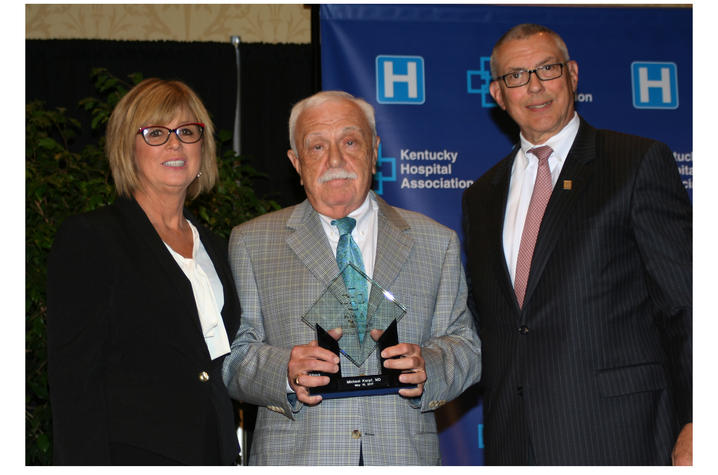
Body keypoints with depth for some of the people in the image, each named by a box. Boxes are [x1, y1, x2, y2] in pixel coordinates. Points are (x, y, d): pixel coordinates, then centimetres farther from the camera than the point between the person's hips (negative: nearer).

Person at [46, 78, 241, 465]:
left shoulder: (216, 249, 15)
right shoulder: (87, 239, -4)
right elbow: (73, 378, -10)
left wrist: (232, 457, 11)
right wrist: (87, 465, -17)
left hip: (216, 454, 6)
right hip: (132, 457, -5)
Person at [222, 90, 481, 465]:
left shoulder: (437, 243, 14)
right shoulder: (251, 244, 10)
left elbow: (465, 346, 12)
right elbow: (232, 356, 6)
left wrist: (427, 367, -7)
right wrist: (283, 372, -13)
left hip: (405, 458, 2)